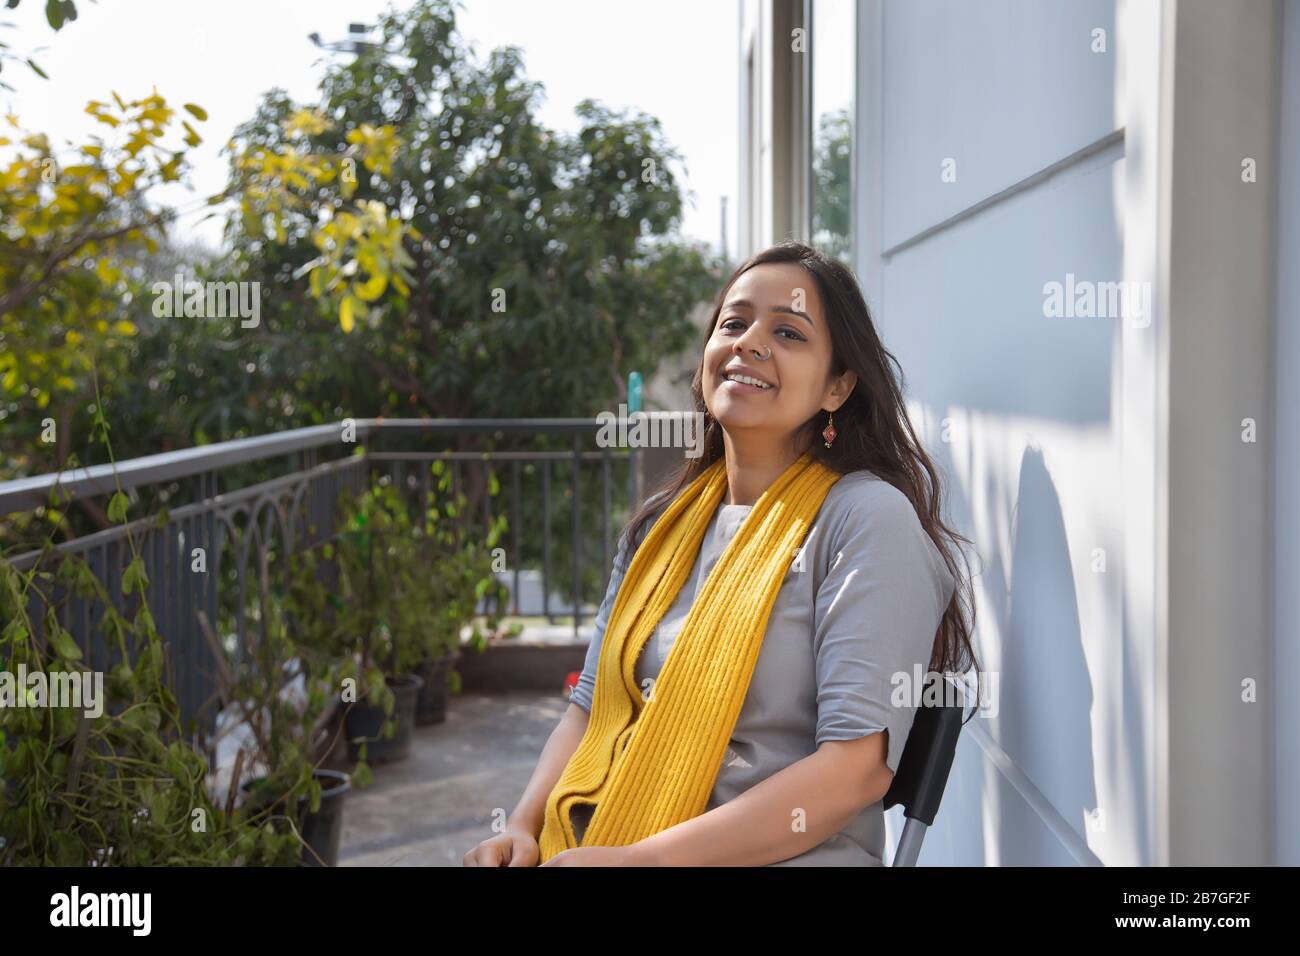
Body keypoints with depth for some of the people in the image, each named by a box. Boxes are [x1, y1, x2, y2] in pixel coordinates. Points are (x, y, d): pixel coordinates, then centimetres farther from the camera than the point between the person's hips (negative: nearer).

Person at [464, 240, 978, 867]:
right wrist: (522, 827, -4)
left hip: (781, 857, -5)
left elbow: (860, 763, -16)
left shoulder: (867, 518, -8)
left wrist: (646, 857, -19)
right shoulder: (663, 522, 12)